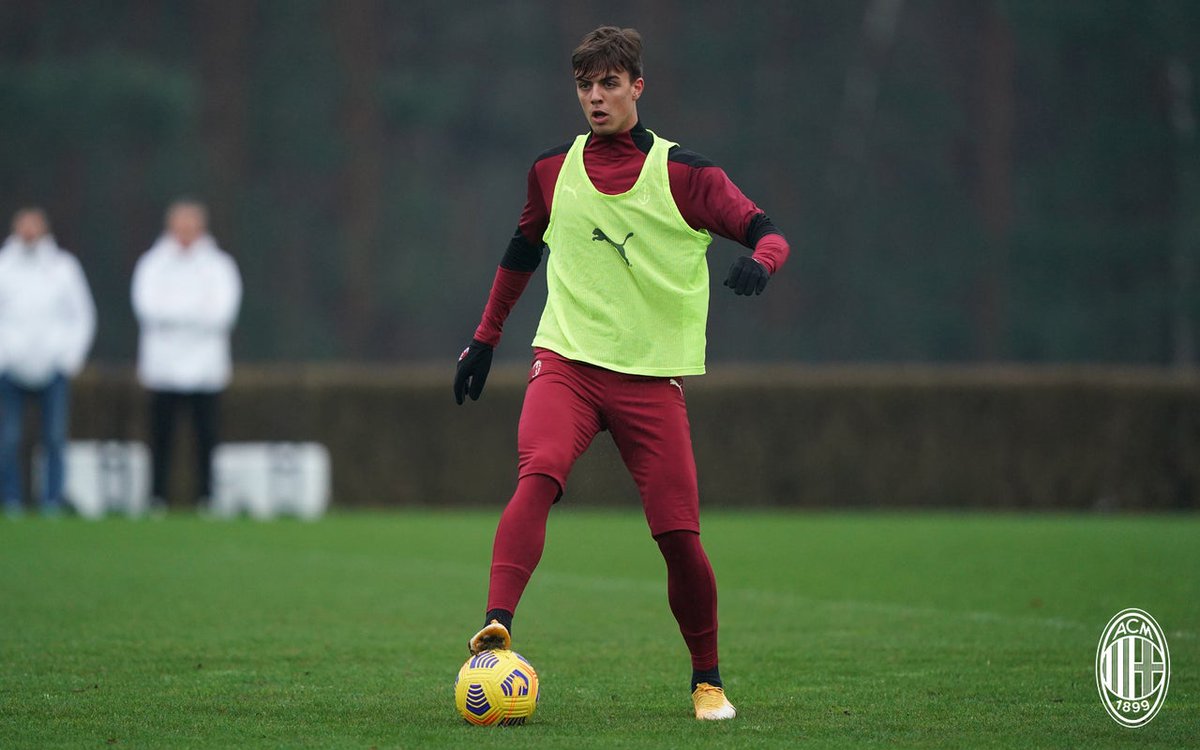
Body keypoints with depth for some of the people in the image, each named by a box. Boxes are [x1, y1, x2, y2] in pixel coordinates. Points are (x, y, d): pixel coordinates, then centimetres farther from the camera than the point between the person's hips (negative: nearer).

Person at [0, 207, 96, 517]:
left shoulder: (64, 266, 9)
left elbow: (83, 314, 13)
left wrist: (72, 355, 4)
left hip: (53, 367, 0)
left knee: (55, 438, -7)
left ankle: (52, 500, -2)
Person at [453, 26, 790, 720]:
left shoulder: (684, 174, 0)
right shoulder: (552, 172, 9)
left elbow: (766, 232, -2)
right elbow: (525, 249, 26)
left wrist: (760, 260, -26)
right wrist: (486, 337, 29)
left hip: (653, 376, -1)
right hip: (567, 361, 1)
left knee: (680, 535, -5)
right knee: (538, 475, -29)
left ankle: (708, 679, 15)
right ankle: (497, 626, -40)